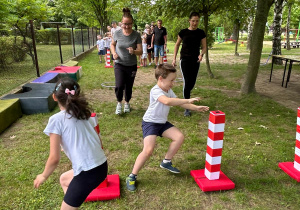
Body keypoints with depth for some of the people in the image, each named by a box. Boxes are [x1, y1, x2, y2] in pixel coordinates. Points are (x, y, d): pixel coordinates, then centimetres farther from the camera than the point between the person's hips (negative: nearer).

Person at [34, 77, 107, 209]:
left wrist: (43, 176, 9)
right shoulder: (84, 113, 9)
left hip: (87, 173, -7)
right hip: (102, 166, 7)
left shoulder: (56, 119, -9)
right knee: (64, 179, 32)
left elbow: (54, 159, -10)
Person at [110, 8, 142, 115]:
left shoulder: (136, 35, -10)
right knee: (119, 86, -15)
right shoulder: (117, 33, -7)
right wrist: (114, 53, -8)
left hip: (132, 66, 0)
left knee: (129, 87, 10)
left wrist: (134, 51, -33)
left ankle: (127, 103, 39)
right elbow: (112, 44, 11)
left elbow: (140, 51, -11)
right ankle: (119, 103, 15)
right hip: (119, 65, 0)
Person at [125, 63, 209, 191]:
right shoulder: (156, 91, -22)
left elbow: (179, 103, 11)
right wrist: (188, 100, -37)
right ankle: (132, 177, -5)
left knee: (179, 137, -5)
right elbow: (167, 101, -40)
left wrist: (196, 108, 2)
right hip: (150, 123, -8)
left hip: (163, 123, 8)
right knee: (148, 150, -21)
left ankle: (166, 162, 14)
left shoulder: (169, 91, 7)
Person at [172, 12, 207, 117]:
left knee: (192, 82, 8)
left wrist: (201, 54, -19)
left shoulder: (201, 33, 2)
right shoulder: (183, 32, -1)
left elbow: (204, 47, 3)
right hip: (185, 59, -2)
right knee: (187, 82, -10)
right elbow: (177, 45, 9)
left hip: (195, 60, 2)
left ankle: (186, 95, 42)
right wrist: (174, 58, 3)